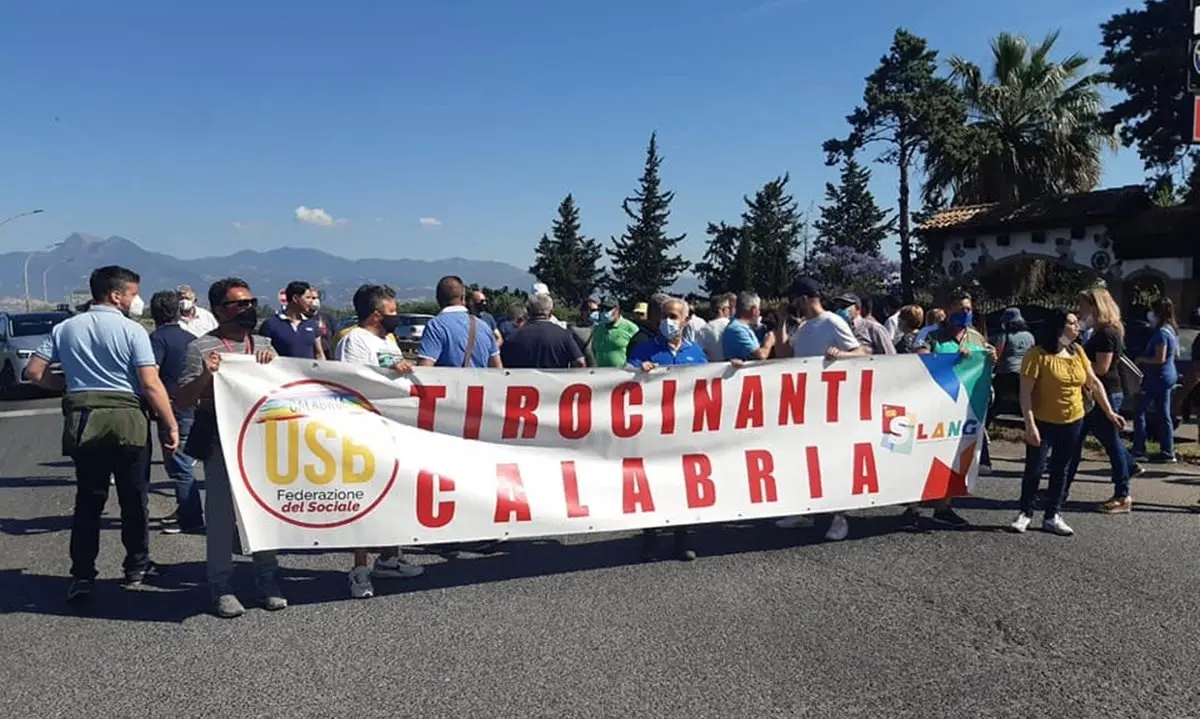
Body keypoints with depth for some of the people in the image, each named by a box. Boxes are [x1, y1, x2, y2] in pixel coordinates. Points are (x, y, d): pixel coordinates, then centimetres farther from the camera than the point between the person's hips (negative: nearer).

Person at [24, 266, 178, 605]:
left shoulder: (65, 328, 8)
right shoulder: (132, 330, -7)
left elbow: (34, 371, 5)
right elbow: (151, 385, -12)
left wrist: (70, 383, 18)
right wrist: (172, 425, -7)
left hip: (81, 420, 4)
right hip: (126, 418, -4)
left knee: (88, 500, 12)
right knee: (134, 499, 10)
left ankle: (82, 576, 10)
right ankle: (136, 567, 21)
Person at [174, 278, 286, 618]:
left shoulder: (263, 345, 14)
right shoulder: (201, 348, -2)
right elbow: (182, 401, -4)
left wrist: (273, 362, -4)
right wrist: (205, 375, -21)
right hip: (220, 444, -4)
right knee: (220, 516, 0)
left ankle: (268, 582, 20)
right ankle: (222, 588, 10)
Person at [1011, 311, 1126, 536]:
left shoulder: (1078, 352, 3)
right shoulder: (1038, 355, -15)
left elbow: (1095, 383, 12)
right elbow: (1026, 392, -18)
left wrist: (1109, 412, 9)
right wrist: (1030, 425, -23)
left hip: (1072, 422, 5)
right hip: (1043, 423, -5)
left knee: (1060, 470, 11)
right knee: (1034, 468, -3)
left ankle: (1053, 516, 20)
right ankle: (1025, 513, 13)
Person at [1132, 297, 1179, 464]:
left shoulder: (1161, 332, -20)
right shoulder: (1172, 330, 11)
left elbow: (1160, 359, -24)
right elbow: (1176, 352, 23)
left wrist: (1141, 359, -10)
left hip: (1158, 378, -10)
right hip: (1168, 376, 10)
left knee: (1139, 412, -2)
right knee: (1164, 415, 12)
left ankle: (1139, 450, 1)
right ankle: (1167, 452, 15)